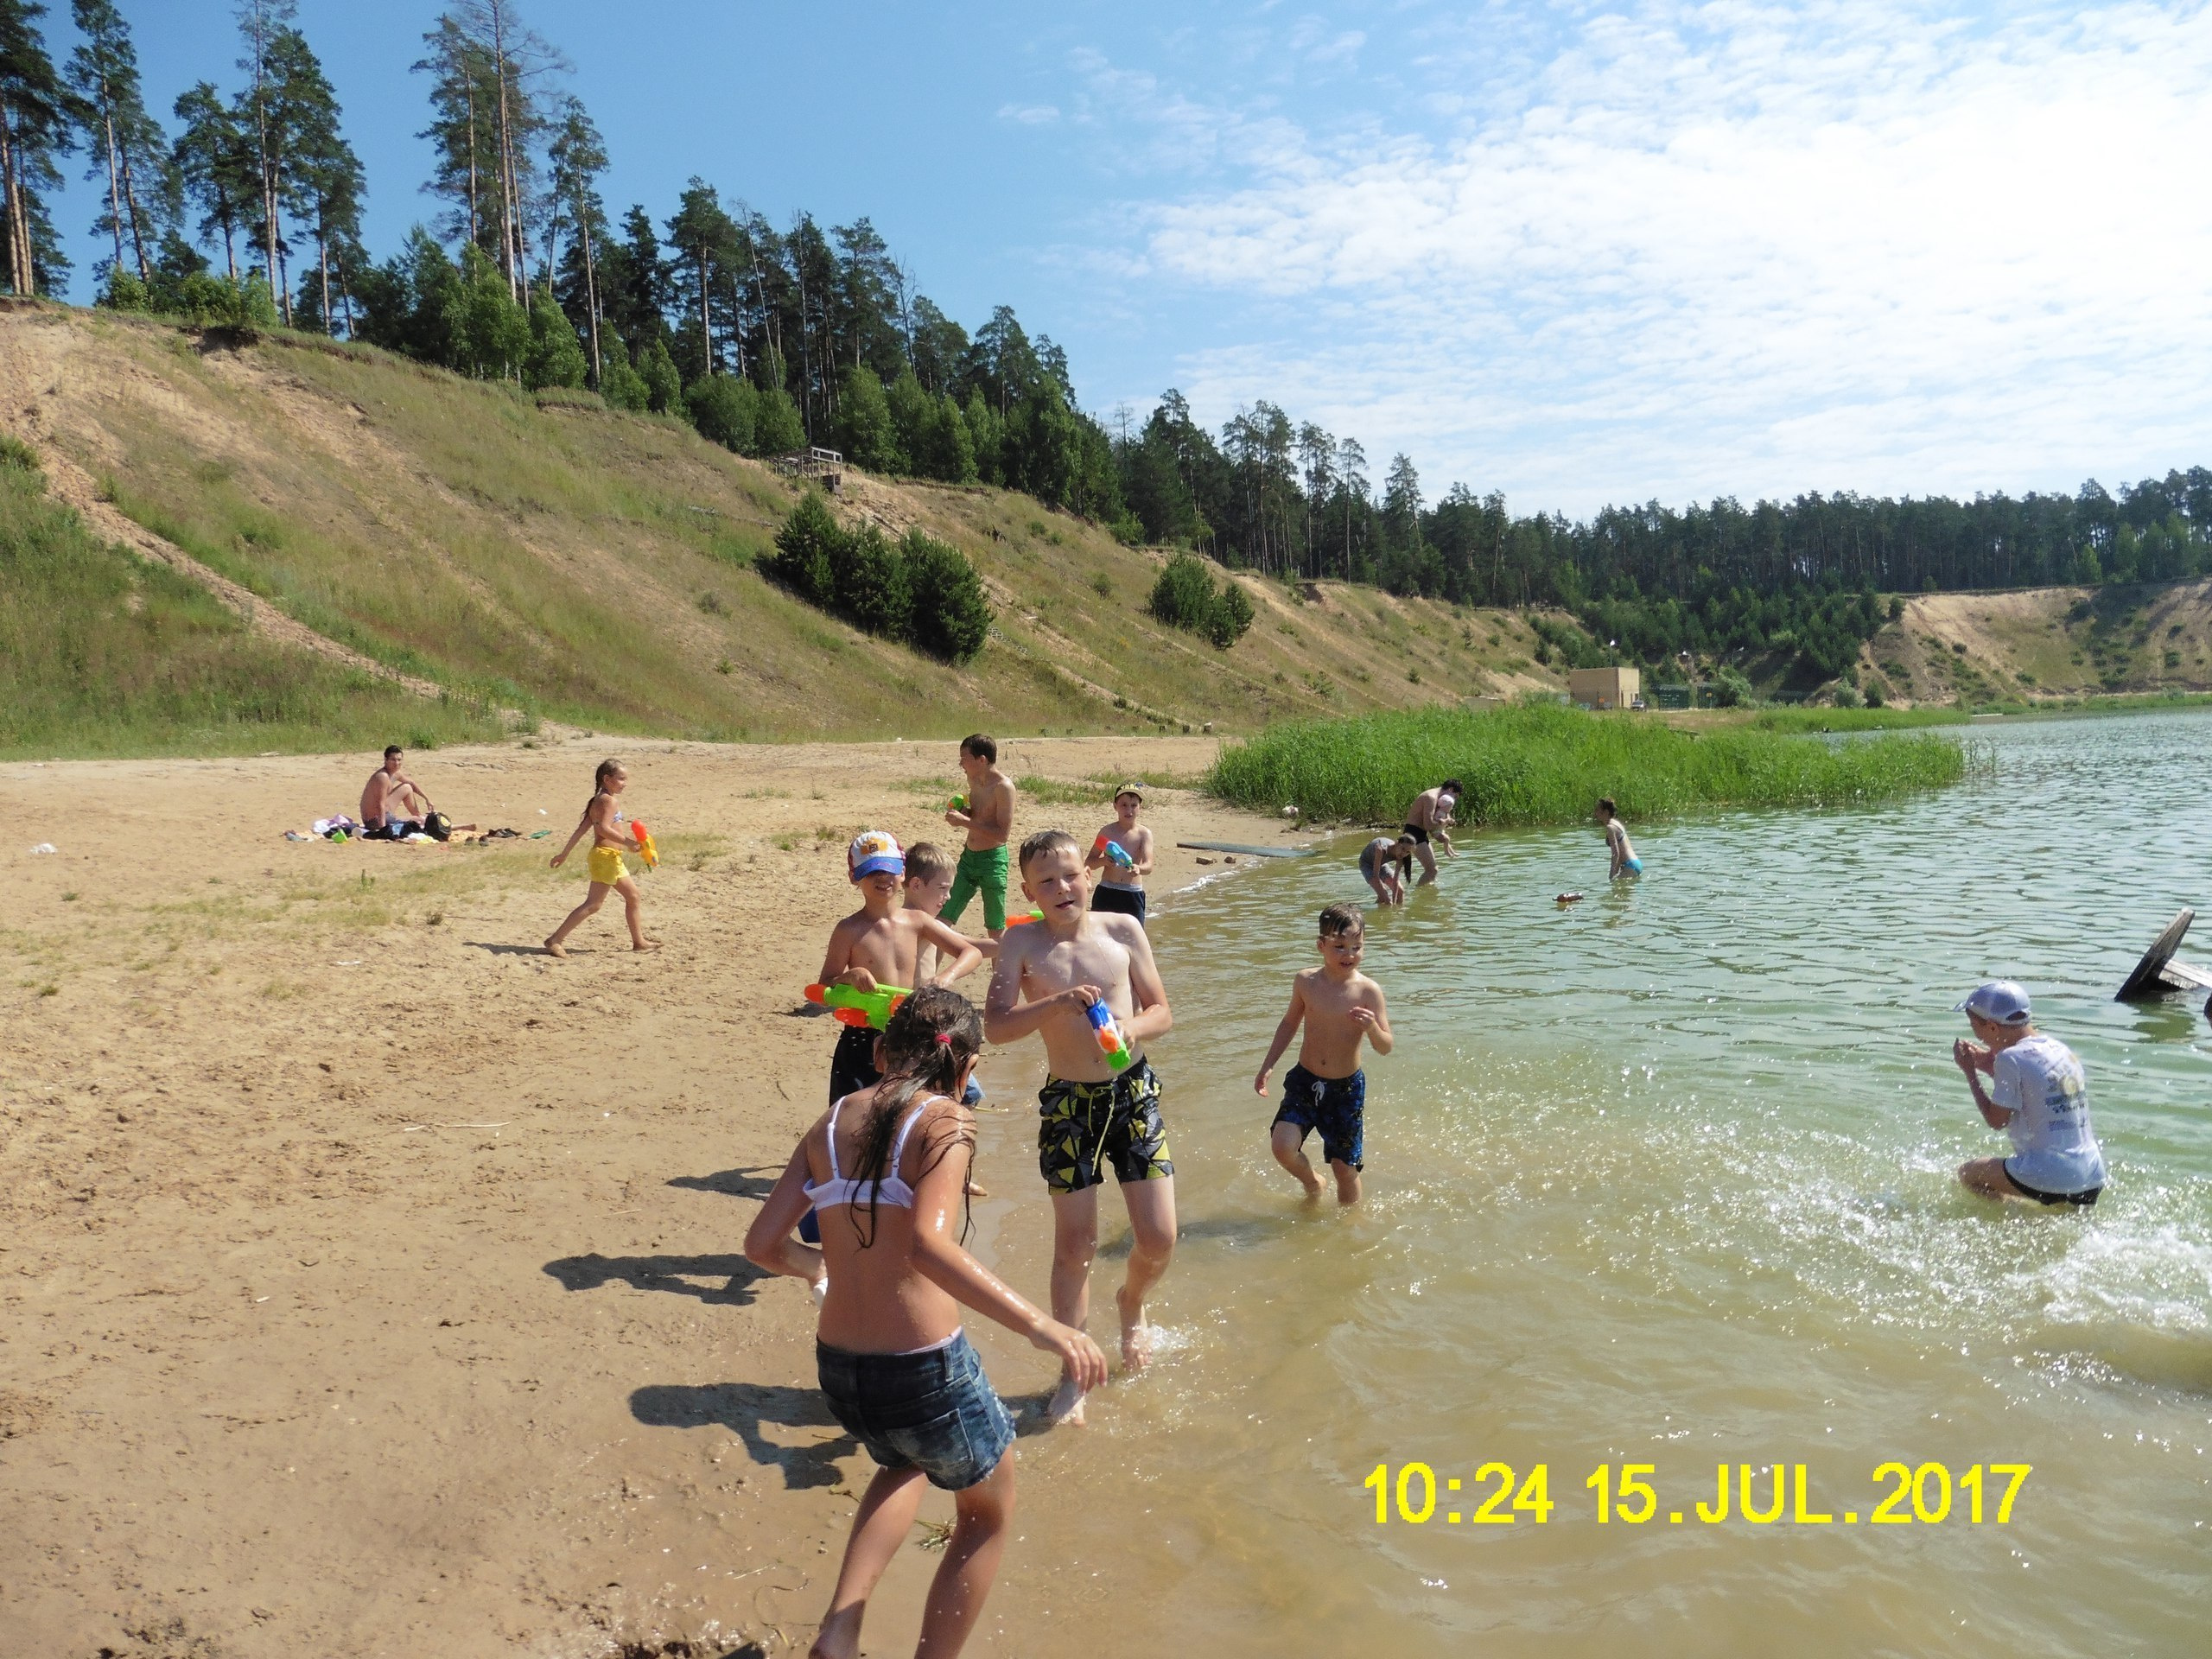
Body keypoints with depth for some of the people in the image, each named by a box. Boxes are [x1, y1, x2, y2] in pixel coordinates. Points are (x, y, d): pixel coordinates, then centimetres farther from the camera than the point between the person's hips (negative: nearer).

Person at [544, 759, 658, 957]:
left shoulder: (599, 800, 16)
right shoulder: (610, 800, -12)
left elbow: (582, 828, 16)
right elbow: (604, 828, -26)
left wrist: (565, 853, 17)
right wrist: (628, 842, -24)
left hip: (613, 858, 11)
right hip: (605, 856, -11)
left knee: (633, 897, 16)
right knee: (593, 904, -11)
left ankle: (639, 941, 23)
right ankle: (554, 940, -12)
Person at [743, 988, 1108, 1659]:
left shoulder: (833, 1121, 4)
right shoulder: (946, 1119, -13)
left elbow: (763, 1243, 3)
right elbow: (926, 1244, -29)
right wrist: (1041, 1326, -32)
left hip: (839, 1369, 6)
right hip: (924, 1369, -6)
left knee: (907, 1462, 37)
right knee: (990, 1512, 23)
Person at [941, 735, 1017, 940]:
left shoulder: (1003, 786, -17)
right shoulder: (974, 781, 7)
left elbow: (1003, 833, -21)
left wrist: (965, 821, -22)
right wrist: (962, 812, 2)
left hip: (993, 861, -8)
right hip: (968, 857, 8)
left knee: (996, 930, 5)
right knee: (941, 918, 3)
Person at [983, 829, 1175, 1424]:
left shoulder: (1123, 929, -2)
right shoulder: (1022, 943, -7)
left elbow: (1162, 1012, 2)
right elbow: (994, 1026, -15)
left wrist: (1132, 1028, -20)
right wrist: (1055, 1004, -29)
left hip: (1134, 1091, 2)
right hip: (1067, 1103, -1)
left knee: (1159, 1238, 1)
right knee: (1074, 1245, 4)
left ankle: (1132, 1304, 36)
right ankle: (1073, 1375, 22)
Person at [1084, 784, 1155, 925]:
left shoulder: (1144, 834, -2)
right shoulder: (1107, 832, 2)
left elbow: (1148, 866, -13)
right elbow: (1089, 862, 6)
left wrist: (1139, 869, -36)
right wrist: (1103, 861, -16)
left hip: (1133, 896, -1)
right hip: (1106, 892, 1)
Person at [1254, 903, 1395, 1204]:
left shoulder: (1368, 990, -14)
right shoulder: (1305, 981, -6)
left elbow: (1386, 1047, -14)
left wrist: (1372, 1027, -35)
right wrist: (1267, 1066, 9)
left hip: (1347, 1088, -2)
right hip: (1304, 1080, 2)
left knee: (1346, 1168, 5)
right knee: (1283, 1146, -16)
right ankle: (1311, 1183, 17)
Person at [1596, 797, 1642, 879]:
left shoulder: (1610, 827, -14)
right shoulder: (1616, 823, 16)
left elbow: (1616, 853, -20)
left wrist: (1611, 877, -22)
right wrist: (1616, 872, 25)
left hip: (1630, 866, -10)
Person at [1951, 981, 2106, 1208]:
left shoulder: (2011, 1059, -15)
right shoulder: (2062, 1050, 11)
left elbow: (1996, 1120, -8)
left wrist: (1970, 1072, 1)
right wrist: (1991, 1068, 19)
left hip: (2051, 1177, -8)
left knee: (1968, 1173, 8)